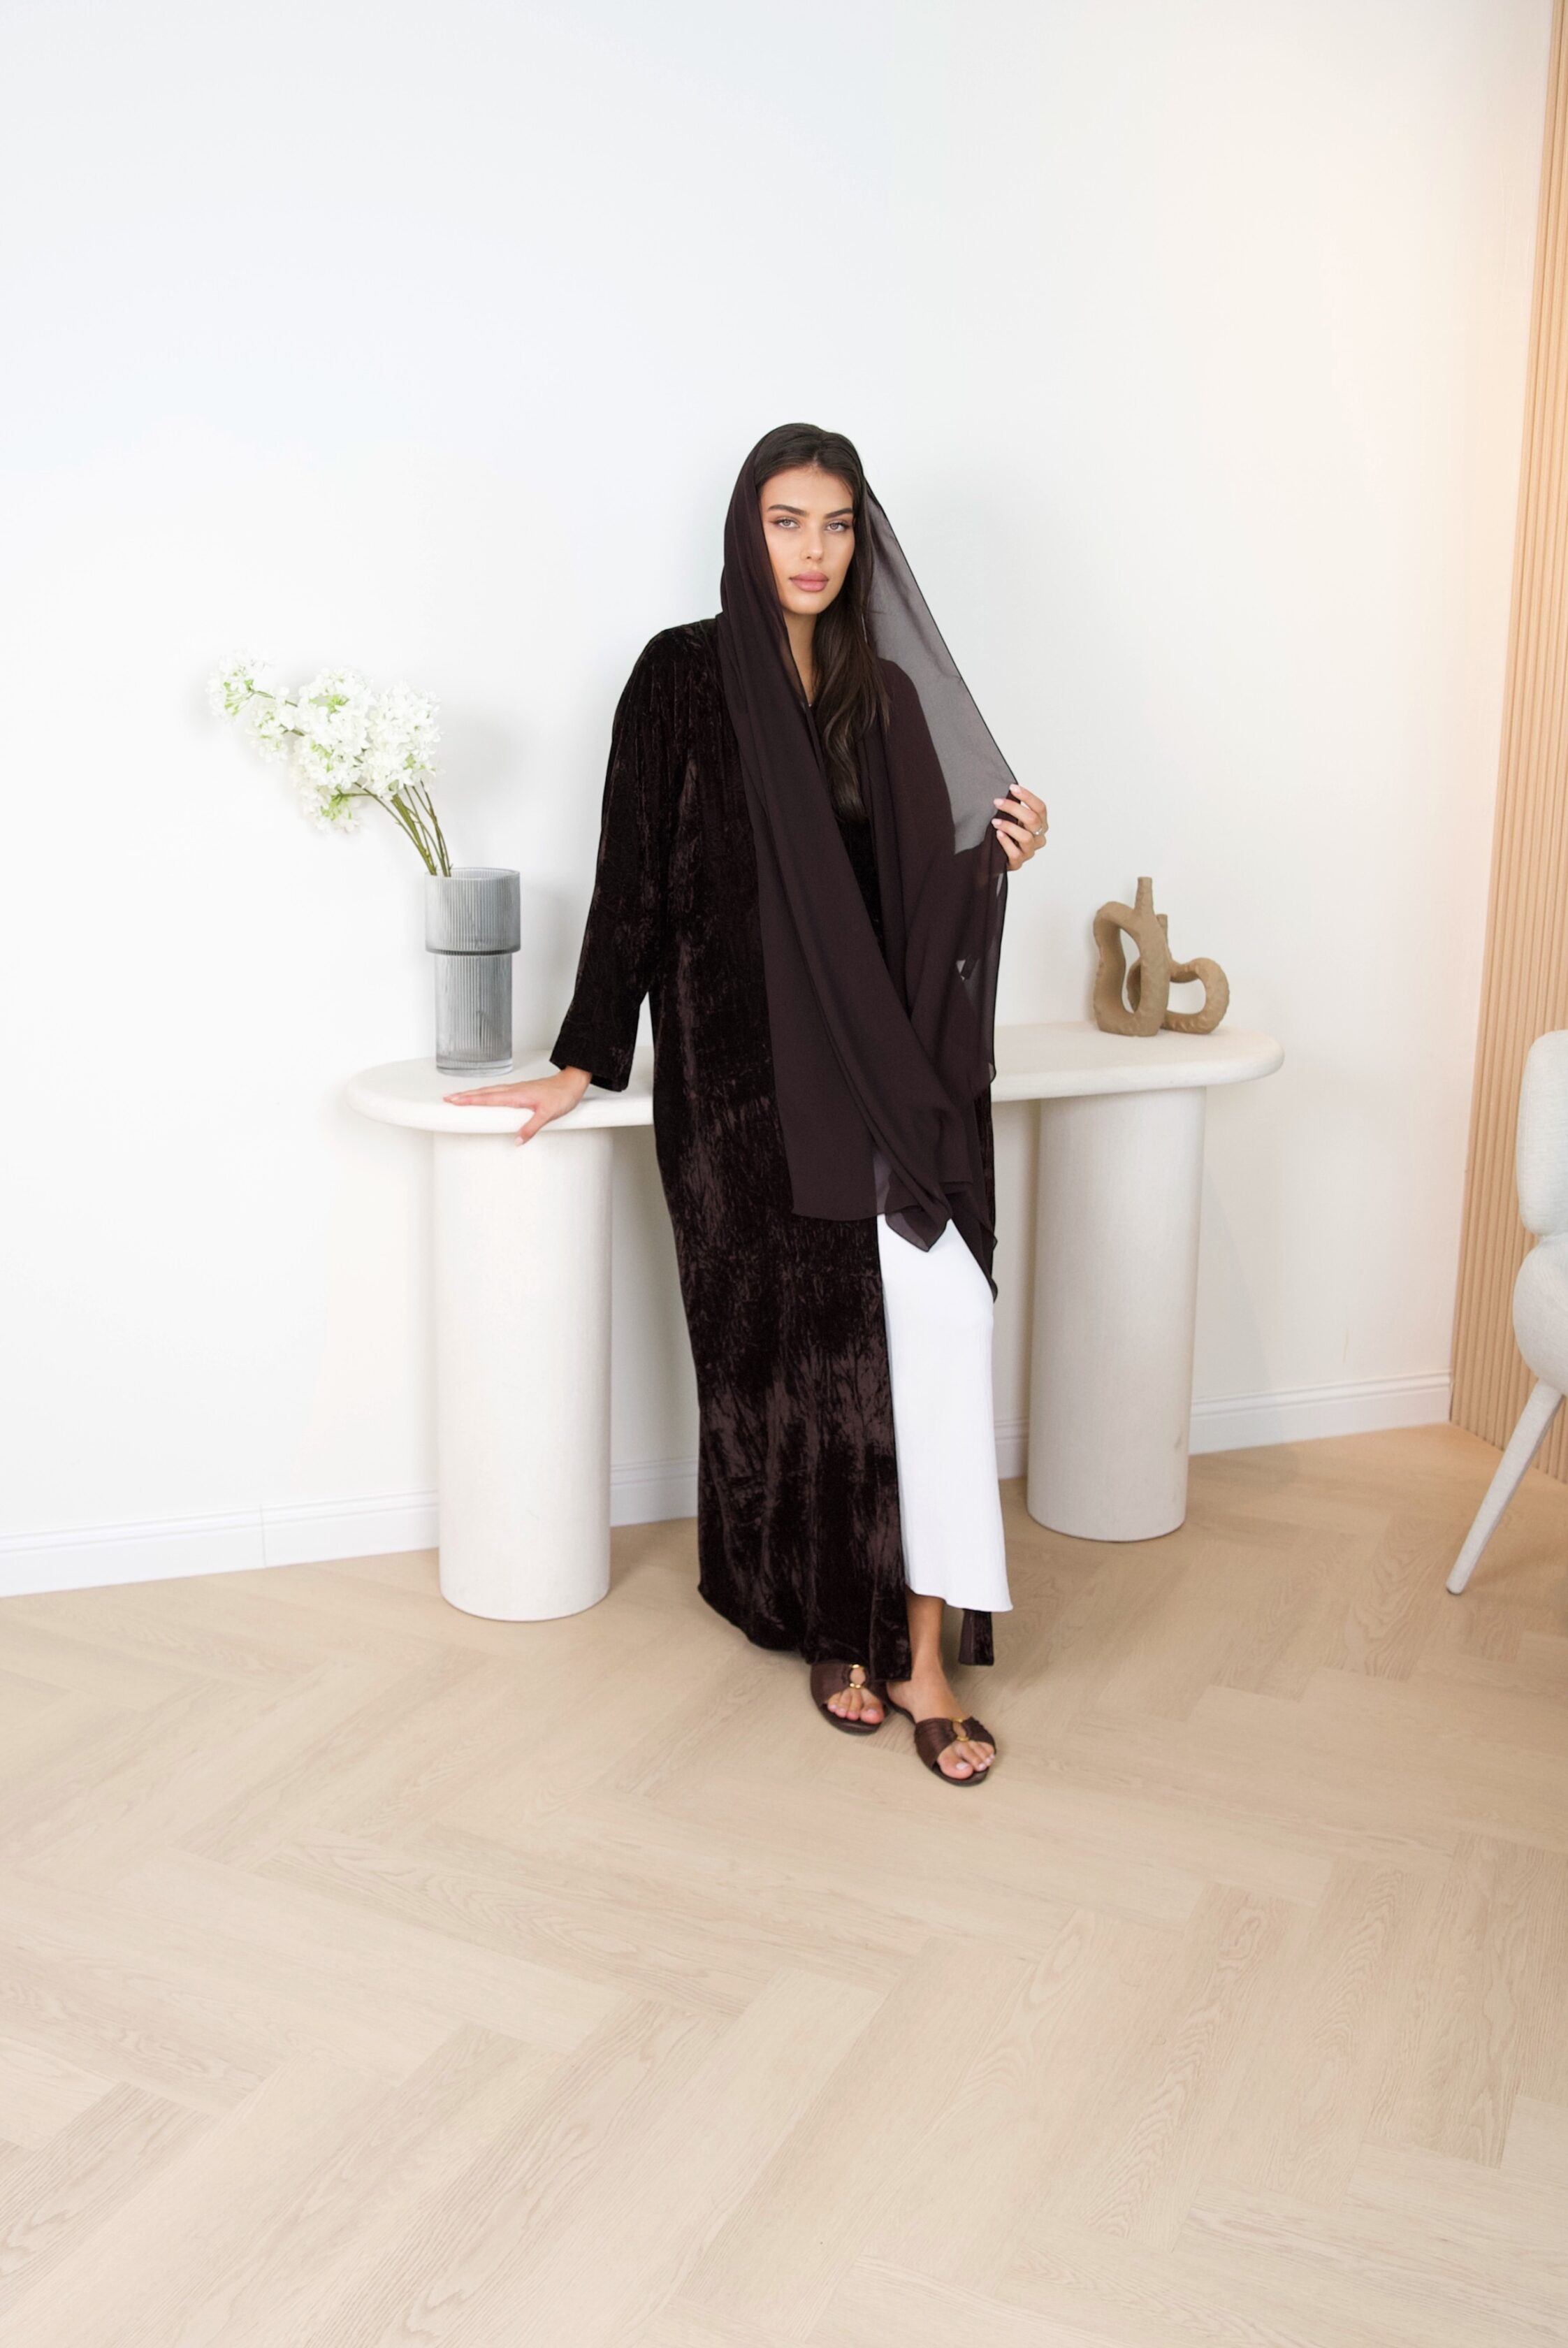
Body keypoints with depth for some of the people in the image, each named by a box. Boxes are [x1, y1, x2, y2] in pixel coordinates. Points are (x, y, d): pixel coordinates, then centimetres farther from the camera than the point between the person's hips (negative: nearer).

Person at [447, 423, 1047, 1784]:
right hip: (743, 1071, -3)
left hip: (891, 1066, 3)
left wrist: (997, 858, -6)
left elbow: (919, 889, 14)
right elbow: (636, 878, -1)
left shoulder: (887, 692, 10)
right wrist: (588, 1063, 0)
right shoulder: (684, 677, -1)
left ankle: (922, 1653, -5)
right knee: (791, 1345, 2)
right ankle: (827, 1626, 21)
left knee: (941, 1317, -12)